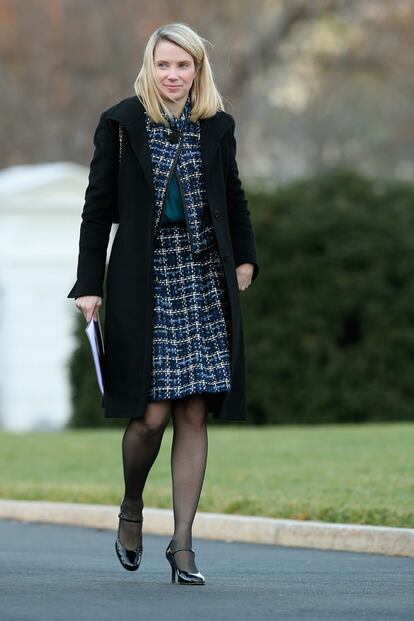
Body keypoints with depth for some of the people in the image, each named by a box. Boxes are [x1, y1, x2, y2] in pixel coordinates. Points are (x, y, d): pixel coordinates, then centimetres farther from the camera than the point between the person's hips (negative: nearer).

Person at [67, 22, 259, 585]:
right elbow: (99, 207, 0)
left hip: (204, 281, 3)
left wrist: (245, 258, 12)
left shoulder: (216, 126, 8)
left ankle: (182, 544, 5)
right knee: (151, 413, -8)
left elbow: (233, 198, 21)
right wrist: (88, 285, -4)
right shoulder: (122, 124, -1)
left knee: (194, 415, 0)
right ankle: (132, 508, 21)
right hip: (144, 281, -3)